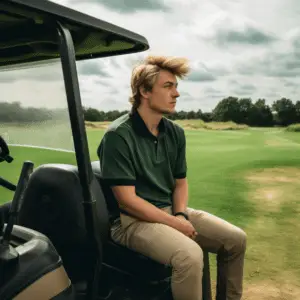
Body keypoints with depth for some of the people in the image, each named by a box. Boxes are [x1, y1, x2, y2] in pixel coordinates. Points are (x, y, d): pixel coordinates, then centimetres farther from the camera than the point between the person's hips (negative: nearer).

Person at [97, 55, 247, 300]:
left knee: (235, 238, 1)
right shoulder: (118, 135, -18)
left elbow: (180, 182, 11)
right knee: (190, 255, -31)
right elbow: (127, 199, -19)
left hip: (171, 210, 7)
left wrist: (181, 215, -8)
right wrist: (174, 223, -16)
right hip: (133, 219, -7)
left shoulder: (175, 133, 4)